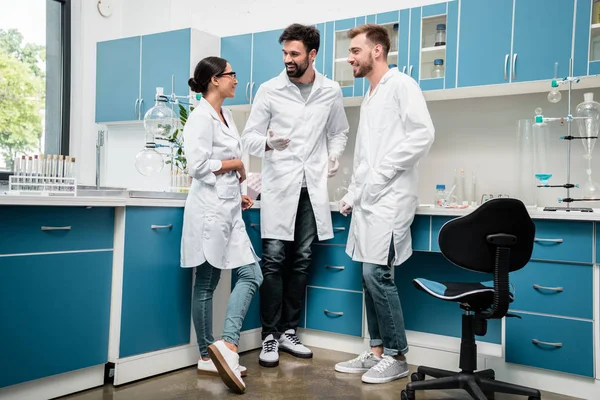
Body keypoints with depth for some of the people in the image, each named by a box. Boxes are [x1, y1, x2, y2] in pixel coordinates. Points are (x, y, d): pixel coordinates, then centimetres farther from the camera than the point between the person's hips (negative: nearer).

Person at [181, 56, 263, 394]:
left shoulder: (225, 114, 16)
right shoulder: (202, 116, -12)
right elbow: (199, 165, -22)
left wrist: (237, 192, 12)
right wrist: (236, 164, -9)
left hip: (228, 210, 9)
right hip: (210, 209, -9)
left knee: (251, 275, 4)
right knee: (207, 284, -2)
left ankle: (228, 345, 5)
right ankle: (208, 356, 7)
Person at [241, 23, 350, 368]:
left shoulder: (331, 91, 5)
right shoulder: (269, 90, -1)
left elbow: (340, 132, 19)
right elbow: (249, 136, 0)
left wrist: (334, 156, 0)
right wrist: (267, 143, -21)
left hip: (313, 187, 2)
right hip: (279, 185, -2)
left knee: (301, 262, 6)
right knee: (275, 260, -5)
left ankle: (289, 332, 18)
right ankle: (270, 336, 6)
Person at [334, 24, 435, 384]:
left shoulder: (401, 85, -4)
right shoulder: (370, 98, 21)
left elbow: (423, 135, -17)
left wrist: (383, 173, -17)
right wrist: (352, 195, 14)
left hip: (389, 198, -8)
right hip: (369, 201, 8)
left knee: (378, 274, -10)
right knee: (371, 276, 8)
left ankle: (397, 357, 4)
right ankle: (377, 352, 18)